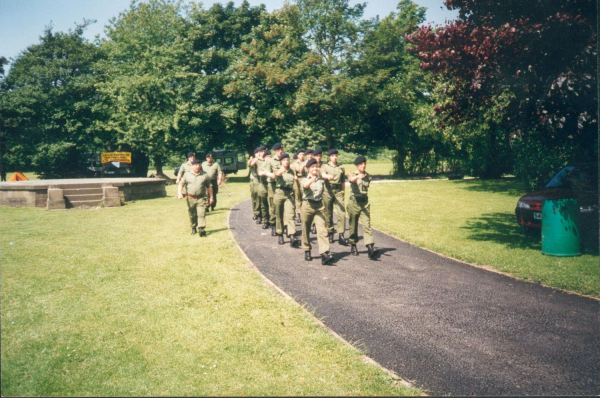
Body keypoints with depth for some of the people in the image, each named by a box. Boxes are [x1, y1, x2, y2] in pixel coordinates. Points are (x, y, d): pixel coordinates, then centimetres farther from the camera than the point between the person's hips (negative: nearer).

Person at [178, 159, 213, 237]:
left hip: (201, 198, -2)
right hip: (190, 199, 2)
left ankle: (202, 229, -19)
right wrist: (179, 193, -13)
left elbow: (209, 187, 11)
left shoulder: (204, 175, 5)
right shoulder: (187, 175, 6)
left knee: (201, 214, -13)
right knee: (192, 215, 11)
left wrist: (211, 197, 10)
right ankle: (193, 228, 27)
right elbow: (181, 184, 4)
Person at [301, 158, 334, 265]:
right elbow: (305, 185, -26)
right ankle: (307, 251, 29)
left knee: (322, 229, -14)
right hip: (308, 205, -1)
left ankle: (324, 254, -22)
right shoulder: (305, 179, 1)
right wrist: (311, 179, -45)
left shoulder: (321, 180, 10)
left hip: (319, 206, 1)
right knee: (306, 230, 10)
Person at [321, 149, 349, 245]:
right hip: (328, 191, -1)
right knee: (328, 214, 5)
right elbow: (322, 174, -17)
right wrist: (328, 176, -39)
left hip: (338, 192, 1)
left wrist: (343, 192, 17)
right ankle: (330, 233, 19)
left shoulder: (341, 167, 14)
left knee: (342, 213, -12)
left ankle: (341, 235, -11)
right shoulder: (325, 166, 6)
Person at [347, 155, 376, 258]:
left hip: (365, 203, 2)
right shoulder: (352, 174, -5)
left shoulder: (368, 176, 7)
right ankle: (353, 246, 24)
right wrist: (357, 176, -47)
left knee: (367, 224, -11)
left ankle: (370, 247, -19)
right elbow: (351, 180, -30)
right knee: (353, 226, 7)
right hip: (354, 202, -2)